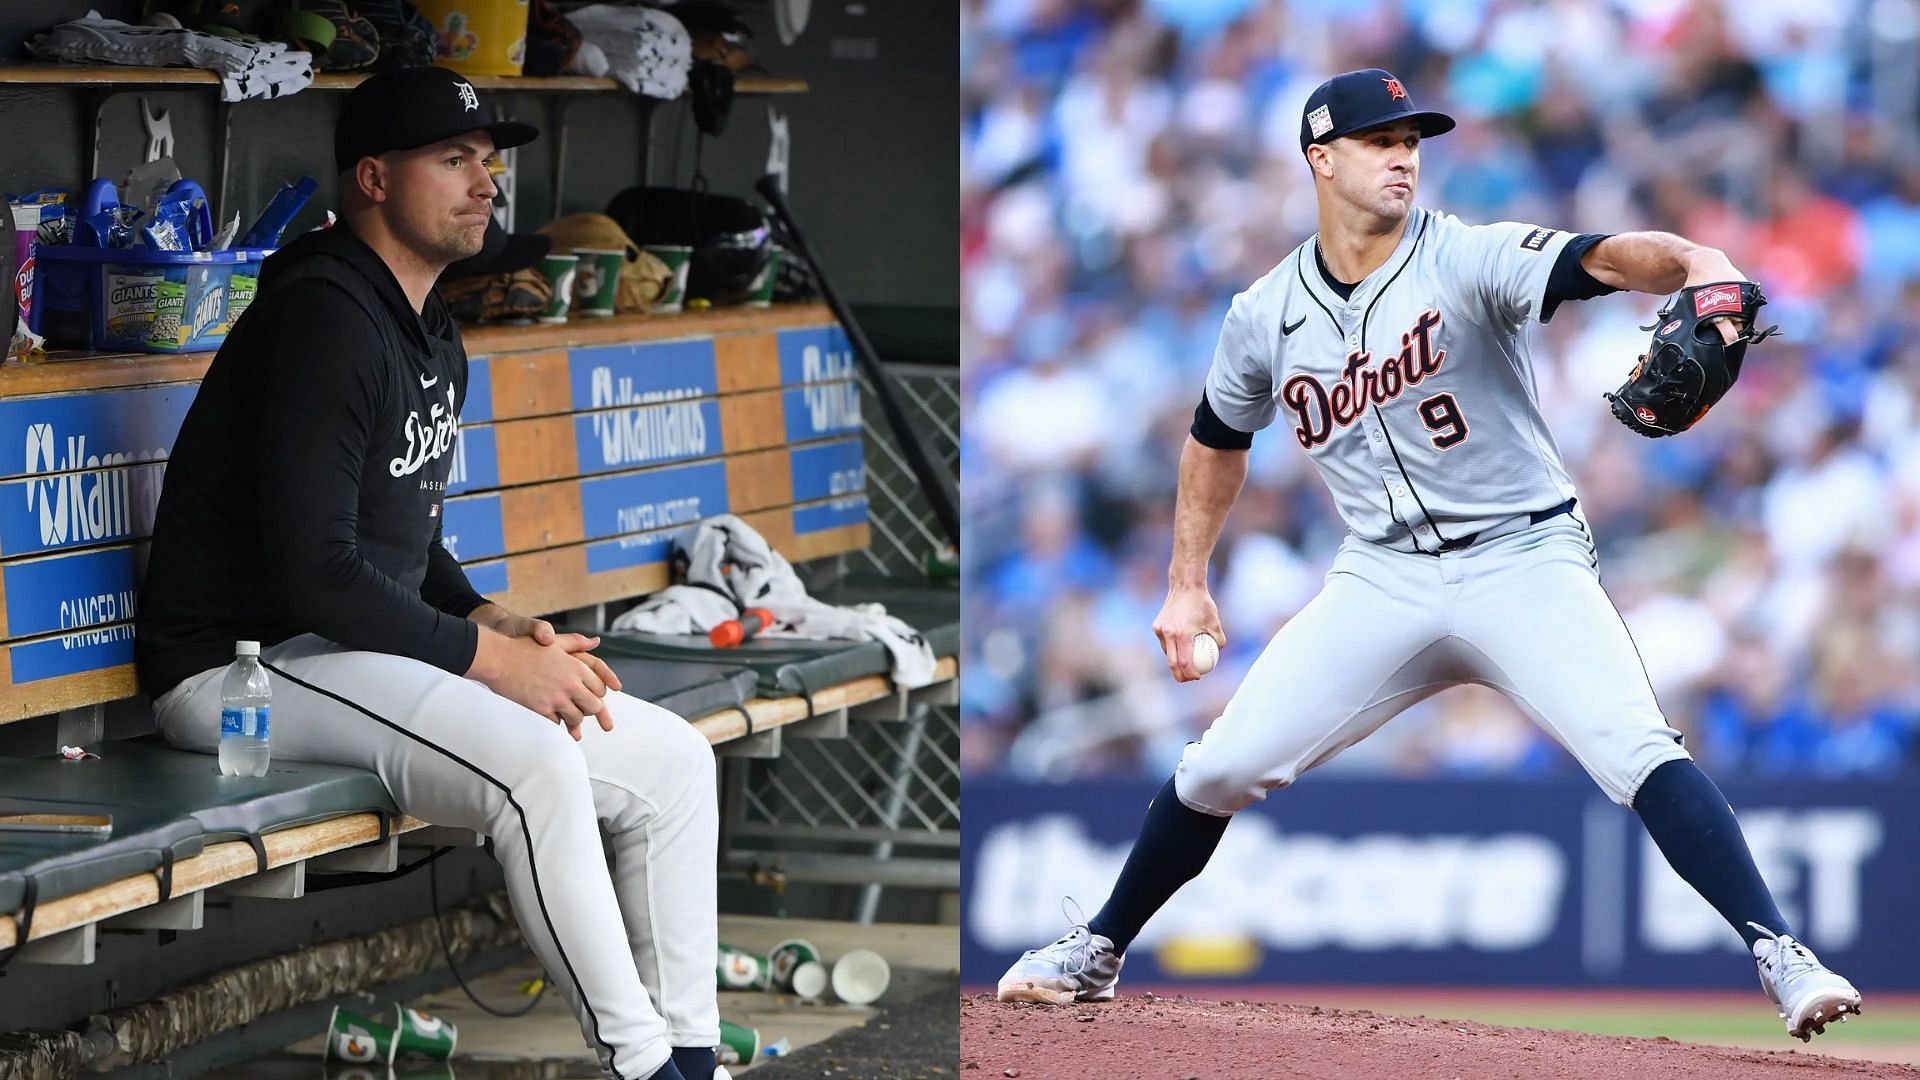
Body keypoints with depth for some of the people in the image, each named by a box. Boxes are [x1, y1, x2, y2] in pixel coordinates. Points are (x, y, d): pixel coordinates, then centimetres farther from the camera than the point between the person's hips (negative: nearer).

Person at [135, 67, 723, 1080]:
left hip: (369, 651, 10)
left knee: (674, 760, 2)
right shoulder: (327, 321, -17)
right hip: (243, 658, -10)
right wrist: (488, 654, -17)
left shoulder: (433, 343, 15)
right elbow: (317, 573, -24)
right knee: (532, 759, -32)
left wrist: (492, 622, 4)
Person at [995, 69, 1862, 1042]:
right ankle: (1098, 952, 23)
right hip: (1383, 579, 3)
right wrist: (1187, 584, 21)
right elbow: (1218, 439, 21)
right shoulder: (1267, 314, 2)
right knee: (1221, 767, 1)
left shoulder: (1467, 259, -12)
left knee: (1636, 751, -24)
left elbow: (1598, 261, -31)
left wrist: (1687, 261, -52)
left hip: (1523, 561, -3)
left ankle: (1780, 960, -23)